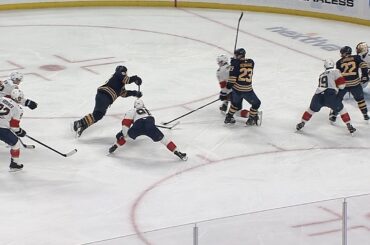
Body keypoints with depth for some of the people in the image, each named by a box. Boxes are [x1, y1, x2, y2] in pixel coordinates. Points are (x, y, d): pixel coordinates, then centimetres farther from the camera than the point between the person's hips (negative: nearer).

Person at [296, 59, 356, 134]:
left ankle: (302, 123, 35)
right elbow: (341, 85, 2)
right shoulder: (335, 71, 8)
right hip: (330, 96, -4)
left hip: (318, 97, 4)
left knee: (312, 109, 31)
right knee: (341, 109, 18)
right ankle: (349, 126, 16)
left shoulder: (321, 75, 27)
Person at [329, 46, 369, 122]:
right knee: (360, 98, 20)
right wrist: (365, 75, 0)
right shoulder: (356, 58, 5)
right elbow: (363, 65, -7)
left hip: (343, 84, 0)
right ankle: (365, 114, 24)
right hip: (355, 83, 1)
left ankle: (333, 115, 13)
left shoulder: (339, 62, 7)